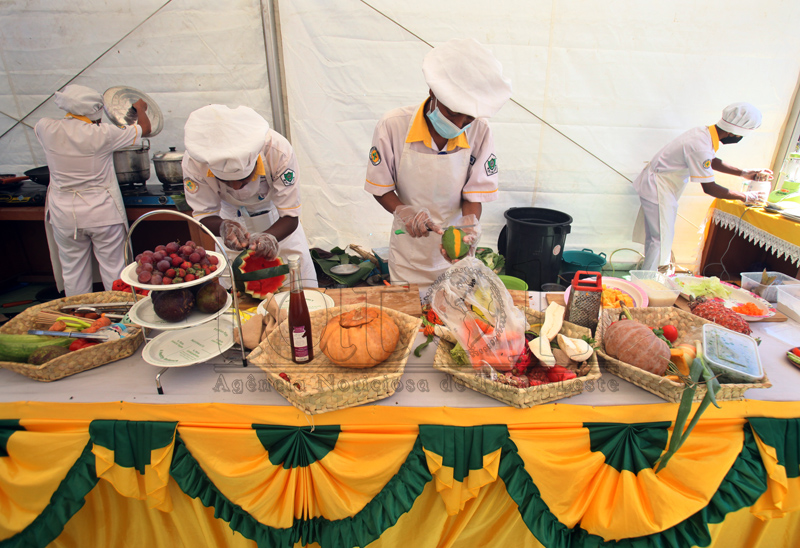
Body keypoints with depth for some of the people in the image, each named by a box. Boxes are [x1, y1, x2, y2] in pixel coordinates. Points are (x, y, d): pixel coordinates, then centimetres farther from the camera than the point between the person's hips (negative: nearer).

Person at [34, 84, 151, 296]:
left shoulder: (46, 129, -6)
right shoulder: (103, 135, -15)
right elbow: (144, 128, -1)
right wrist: (141, 109, 19)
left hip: (64, 215, 3)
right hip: (103, 214, -3)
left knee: (73, 272, 15)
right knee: (113, 269, 8)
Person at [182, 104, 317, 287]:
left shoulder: (278, 150, -37)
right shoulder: (194, 162, -33)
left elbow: (290, 217, -30)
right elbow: (204, 215, -20)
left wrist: (269, 236, -50)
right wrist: (223, 227, -43)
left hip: (276, 218, -1)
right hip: (231, 216, 1)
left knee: (301, 286, -1)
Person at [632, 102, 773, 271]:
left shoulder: (704, 132, 1)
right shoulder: (700, 147, -28)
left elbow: (712, 161, 22)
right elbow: (709, 188, -21)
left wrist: (744, 173, 16)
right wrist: (745, 197, -9)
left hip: (656, 184, 10)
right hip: (657, 189, -10)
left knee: (655, 236, 16)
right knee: (661, 238, -6)